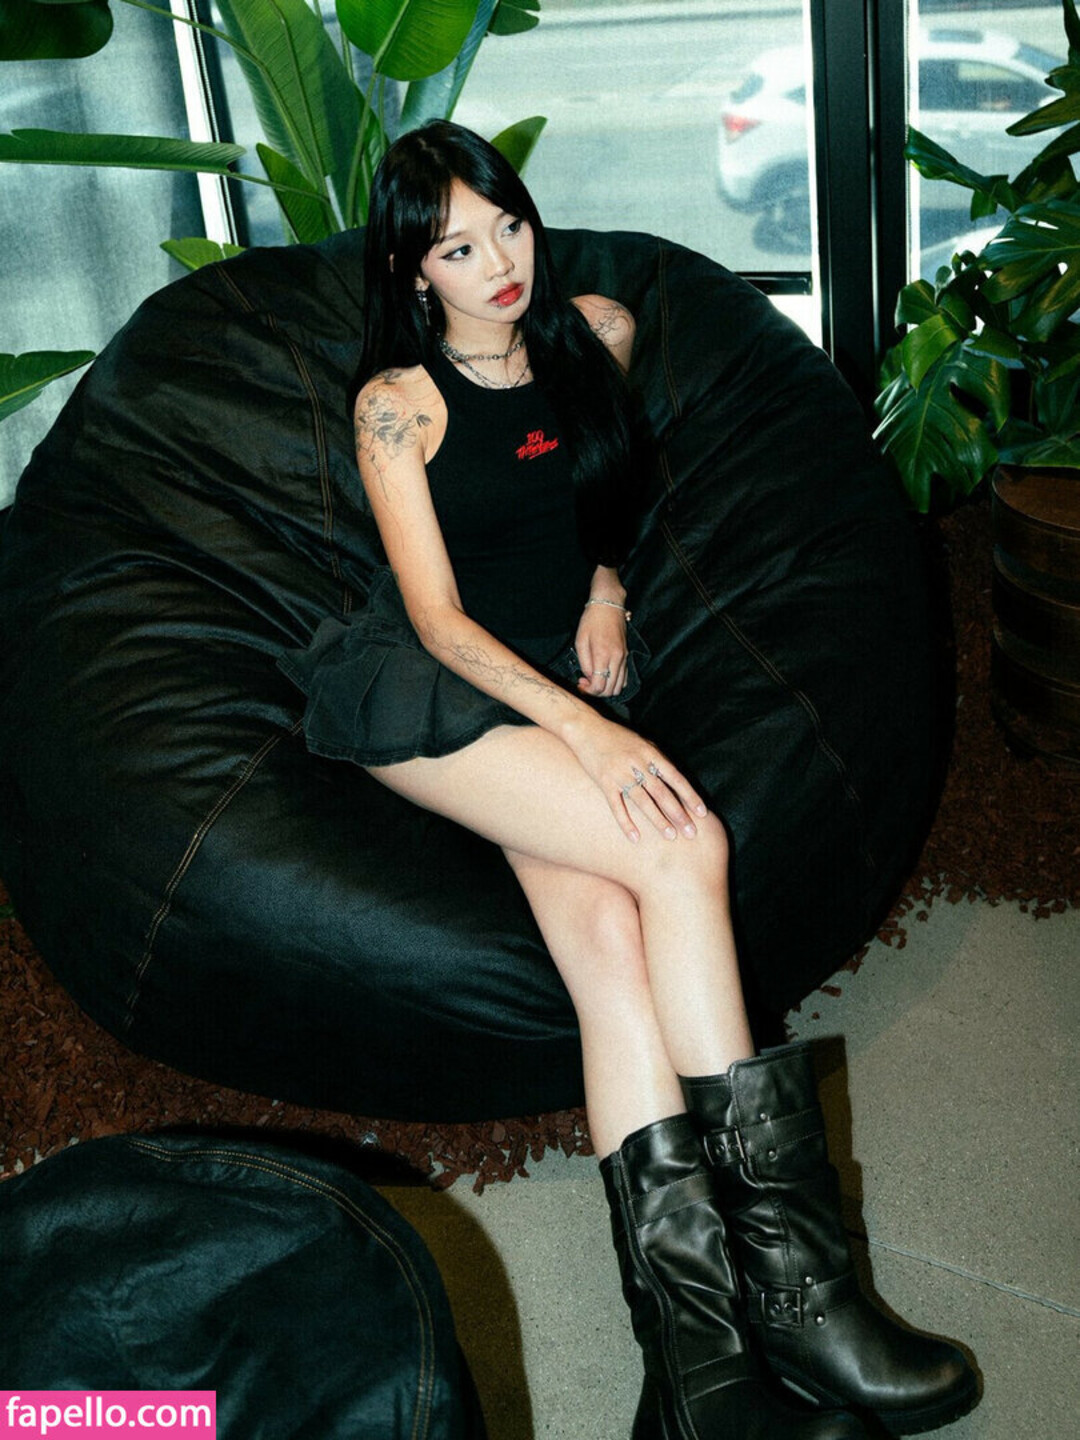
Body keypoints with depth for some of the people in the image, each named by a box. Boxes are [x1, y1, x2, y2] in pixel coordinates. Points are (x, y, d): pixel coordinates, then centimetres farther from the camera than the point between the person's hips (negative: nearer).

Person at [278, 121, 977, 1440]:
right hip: (430, 689, -4)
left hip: (565, 675, 4)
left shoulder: (595, 335, 10)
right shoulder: (397, 403, -4)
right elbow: (441, 616, -10)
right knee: (682, 847, -29)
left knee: (605, 925, -27)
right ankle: (782, 1261, -25)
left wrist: (604, 579, 9)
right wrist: (587, 733, -23)